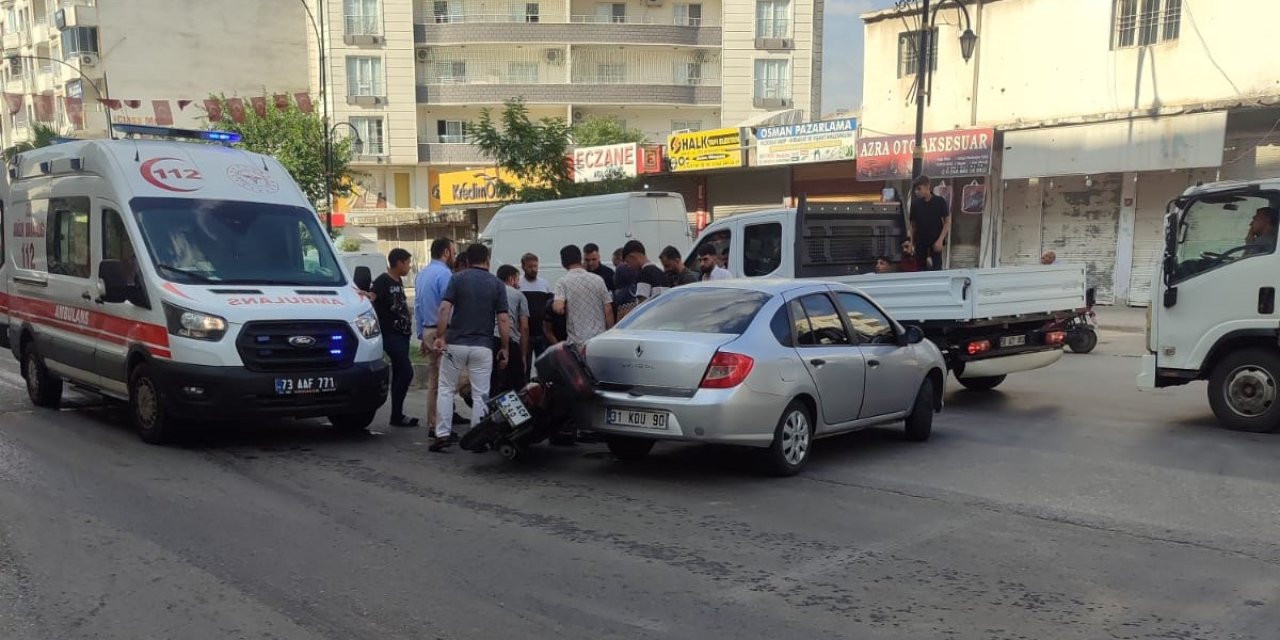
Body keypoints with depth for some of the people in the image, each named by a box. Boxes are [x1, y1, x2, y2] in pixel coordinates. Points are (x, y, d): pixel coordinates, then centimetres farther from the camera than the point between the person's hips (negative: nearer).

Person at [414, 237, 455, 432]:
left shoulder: (421, 275, 16)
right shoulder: (445, 274, -13)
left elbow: (417, 307, 20)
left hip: (427, 331, 9)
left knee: (432, 382, 14)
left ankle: (432, 423, 18)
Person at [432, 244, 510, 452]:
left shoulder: (458, 279, 1)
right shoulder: (497, 284, 3)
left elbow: (445, 308, -11)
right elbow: (503, 319, -2)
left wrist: (440, 337, -8)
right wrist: (505, 348, 3)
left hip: (455, 343, 0)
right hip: (483, 346, 0)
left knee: (446, 389, 12)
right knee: (480, 394, 6)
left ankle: (443, 434, 6)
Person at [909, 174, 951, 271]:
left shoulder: (940, 201, -5)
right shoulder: (915, 203, 3)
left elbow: (947, 222, -2)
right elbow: (913, 225, 9)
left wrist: (940, 240, -12)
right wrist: (911, 243, 3)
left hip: (935, 243, -3)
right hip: (920, 244, 3)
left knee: (936, 268, -6)